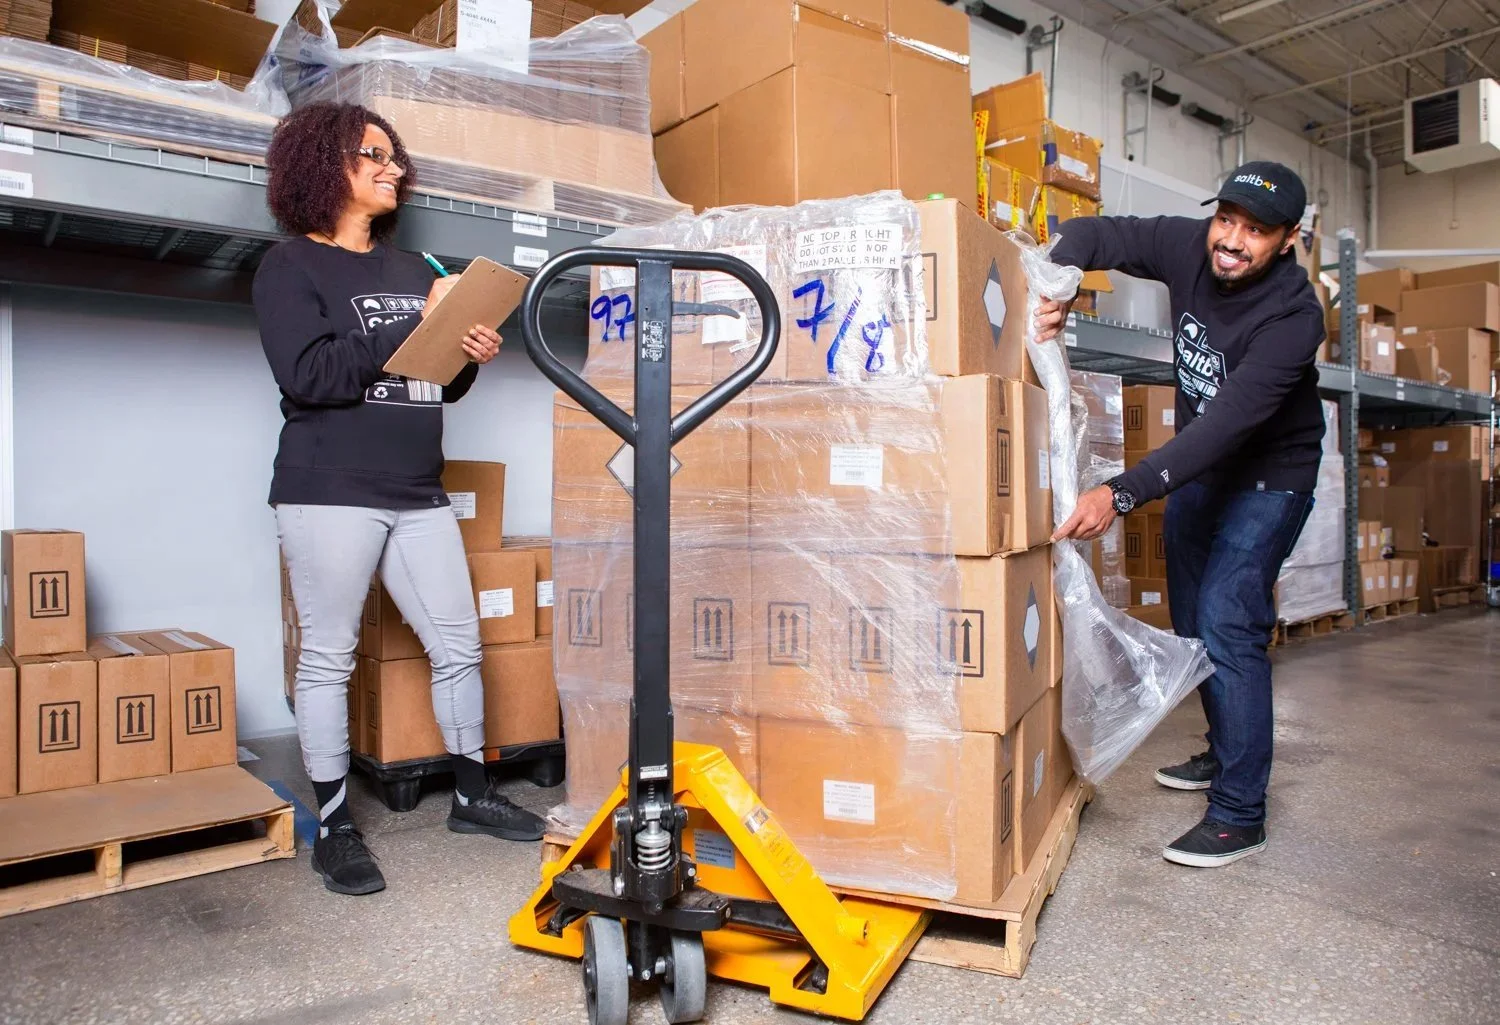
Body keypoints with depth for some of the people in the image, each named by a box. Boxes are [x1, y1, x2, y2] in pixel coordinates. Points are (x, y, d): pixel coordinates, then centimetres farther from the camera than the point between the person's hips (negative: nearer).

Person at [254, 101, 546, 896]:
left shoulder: (411, 270, 16)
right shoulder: (291, 266, -1)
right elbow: (308, 375, -16)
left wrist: (470, 357, -1)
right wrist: (418, 325, -16)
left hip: (418, 494, 6)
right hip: (329, 493, -5)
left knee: (459, 645, 7)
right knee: (329, 657, 1)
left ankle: (470, 793, 23)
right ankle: (334, 827, 15)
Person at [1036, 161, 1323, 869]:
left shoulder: (1292, 315, -31)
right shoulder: (1189, 247, -14)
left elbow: (1228, 424, -39)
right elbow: (1091, 234, -9)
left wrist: (1121, 495, -47)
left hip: (1269, 475, -7)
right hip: (1198, 464, 7)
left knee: (1226, 624, -16)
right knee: (1191, 620, 15)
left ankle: (1239, 815, -5)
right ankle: (1225, 754, 36)